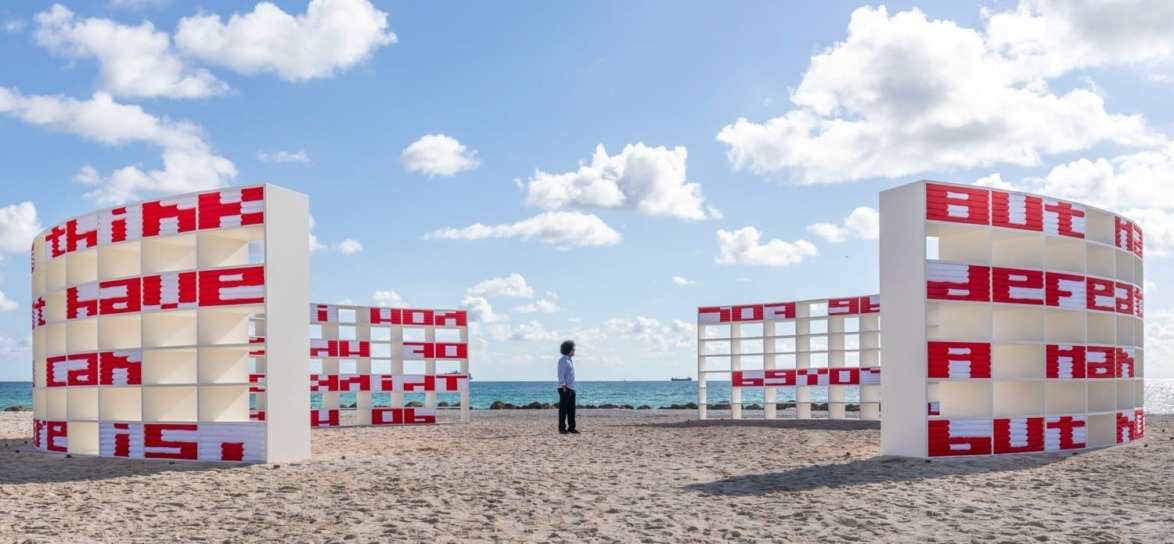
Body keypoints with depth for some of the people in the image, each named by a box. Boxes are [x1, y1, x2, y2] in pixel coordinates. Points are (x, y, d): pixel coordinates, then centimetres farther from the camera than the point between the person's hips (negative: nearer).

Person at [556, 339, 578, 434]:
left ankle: (571, 428, 14)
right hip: (565, 389, -9)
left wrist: (572, 387, 17)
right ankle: (562, 428, -1)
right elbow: (561, 375, -17)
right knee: (563, 409, -5)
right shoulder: (563, 360, -11)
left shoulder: (570, 360, 18)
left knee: (571, 410, 10)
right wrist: (564, 386, -19)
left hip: (571, 388, 9)